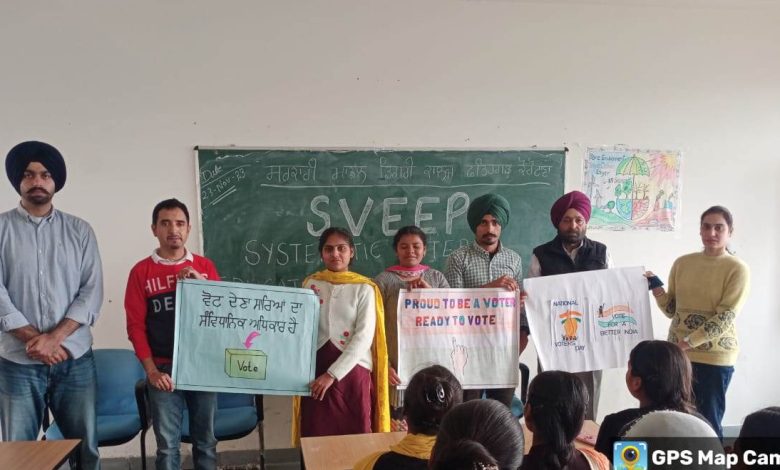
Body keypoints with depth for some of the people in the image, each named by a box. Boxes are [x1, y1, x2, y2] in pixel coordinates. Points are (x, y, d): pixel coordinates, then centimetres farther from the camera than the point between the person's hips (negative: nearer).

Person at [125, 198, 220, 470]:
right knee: (167, 445, 3)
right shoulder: (141, 271, 2)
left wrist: (201, 283, -10)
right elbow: (136, 326, 1)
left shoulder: (204, 266, 7)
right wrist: (151, 371, -6)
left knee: (206, 440, 9)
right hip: (164, 370, -1)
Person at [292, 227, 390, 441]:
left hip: (353, 371, -2)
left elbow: (364, 337, -10)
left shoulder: (364, 288, -2)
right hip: (316, 371, 2)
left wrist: (333, 374, -16)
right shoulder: (310, 284, 7)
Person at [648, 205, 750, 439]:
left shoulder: (737, 269, -7)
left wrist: (689, 342, -21)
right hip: (677, 354, 4)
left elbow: (725, 317, -14)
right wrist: (656, 289, -9)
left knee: (708, 422, 5)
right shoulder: (682, 263, 7)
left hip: (715, 357, -4)